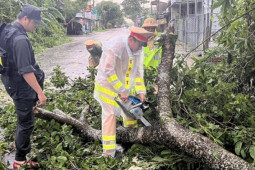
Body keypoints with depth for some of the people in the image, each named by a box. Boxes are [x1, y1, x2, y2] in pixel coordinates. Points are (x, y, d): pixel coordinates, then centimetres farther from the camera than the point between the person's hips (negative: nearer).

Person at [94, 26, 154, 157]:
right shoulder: (115, 47, -31)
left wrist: (141, 91, -11)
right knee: (110, 114, -8)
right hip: (107, 85, -7)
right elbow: (108, 70, -33)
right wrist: (121, 91, -30)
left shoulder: (137, 49, -8)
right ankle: (108, 153, -4)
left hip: (124, 86, 7)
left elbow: (138, 71, -3)